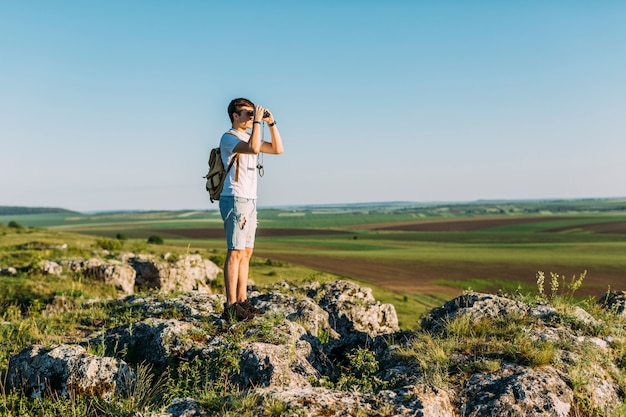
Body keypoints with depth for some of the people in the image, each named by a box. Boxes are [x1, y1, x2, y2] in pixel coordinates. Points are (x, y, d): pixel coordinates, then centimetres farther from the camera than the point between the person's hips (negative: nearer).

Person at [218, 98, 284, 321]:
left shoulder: (250, 137, 18)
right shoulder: (229, 138, -9)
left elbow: (278, 149, 14)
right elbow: (253, 148, -28)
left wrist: (271, 123, 6)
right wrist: (257, 121, -18)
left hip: (249, 201, 9)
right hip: (235, 200, -9)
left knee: (246, 253, 9)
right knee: (235, 253, -10)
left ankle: (242, 300, 15)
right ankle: (231, 305, -7)